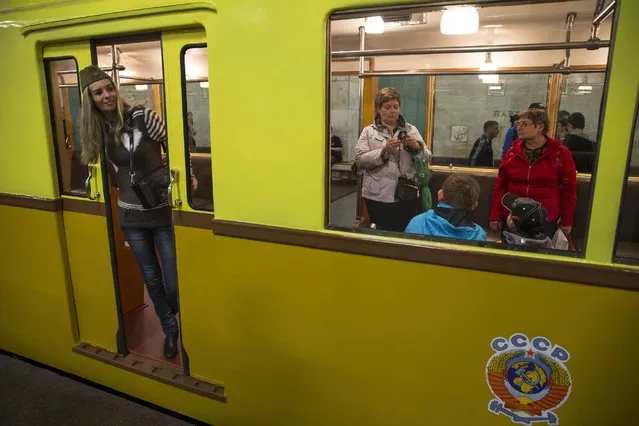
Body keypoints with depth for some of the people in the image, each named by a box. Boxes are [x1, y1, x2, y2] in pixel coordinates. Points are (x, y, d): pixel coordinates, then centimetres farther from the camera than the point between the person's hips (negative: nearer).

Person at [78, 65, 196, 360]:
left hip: (163, 212, -4)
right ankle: (170, 331, 39)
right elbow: (118, 170, 13)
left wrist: (188, 177, -20)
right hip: (131, 217, 4)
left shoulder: (142, 117, -12)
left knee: (174, 284, -1)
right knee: (152, 280, 16)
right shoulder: (99, 130, 3)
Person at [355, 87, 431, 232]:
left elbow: (426, 158, 8)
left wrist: (416, 146, -12)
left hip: (408, 195, 2)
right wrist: (384, 151, -18)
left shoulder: (411, 129, 13)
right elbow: (360, 159, -6)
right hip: (378, 196, -2)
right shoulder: (368, 131, 6)